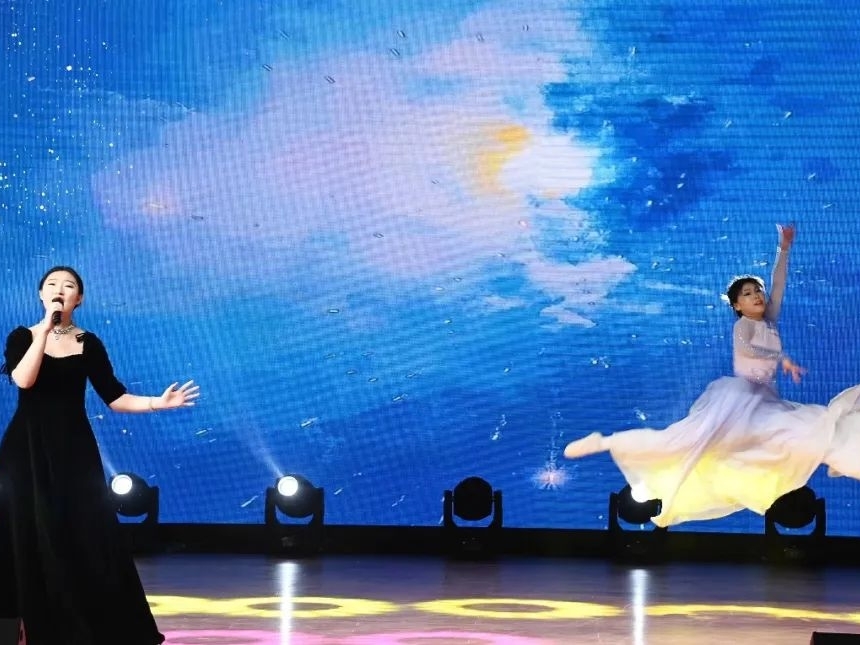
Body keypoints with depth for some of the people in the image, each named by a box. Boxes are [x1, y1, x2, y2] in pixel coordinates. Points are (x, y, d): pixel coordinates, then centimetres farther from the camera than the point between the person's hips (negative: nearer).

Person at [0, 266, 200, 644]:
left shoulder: (88, 344, 6)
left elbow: (114, 397, 2)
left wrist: (157, 403, -12)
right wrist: (45, 329, -18)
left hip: (73, 450, 1)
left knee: (86, 537, -4)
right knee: (30, 537, -4)